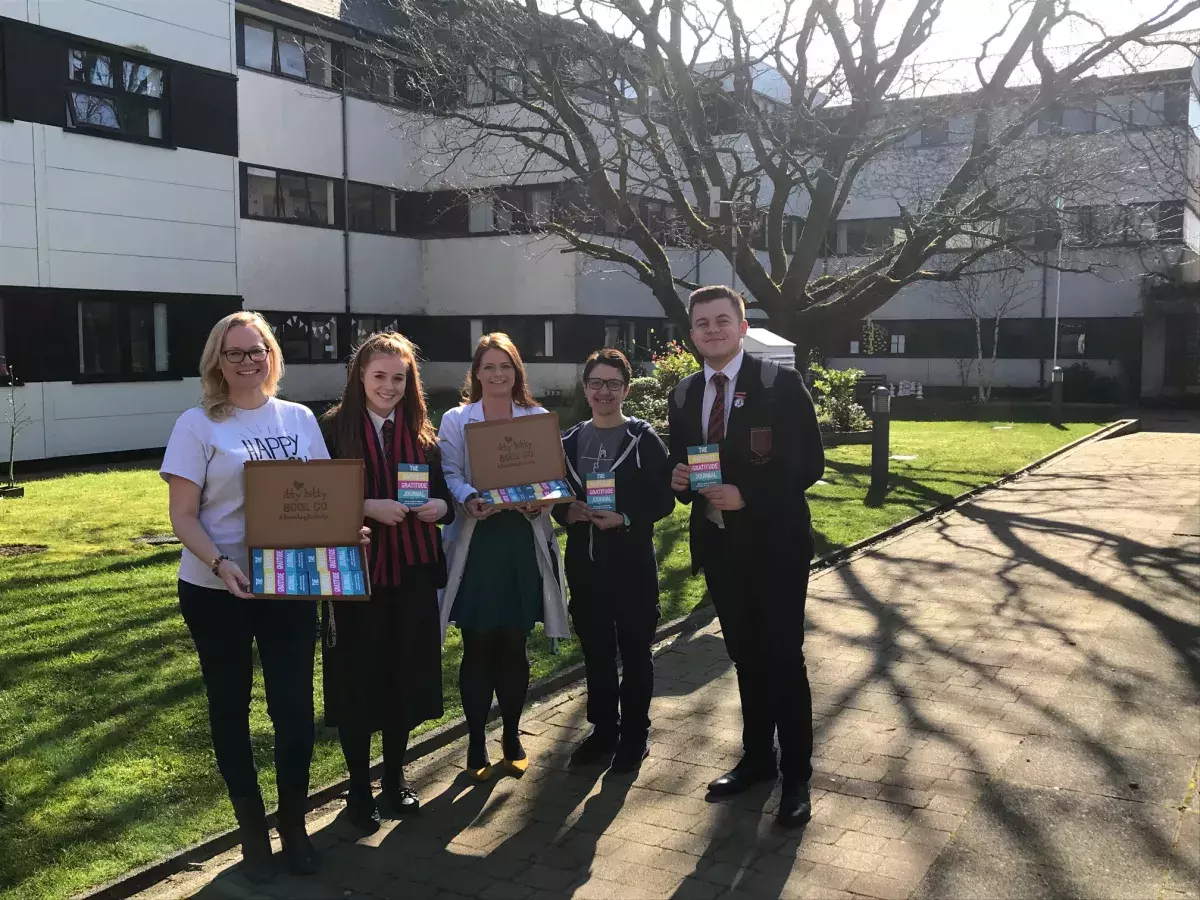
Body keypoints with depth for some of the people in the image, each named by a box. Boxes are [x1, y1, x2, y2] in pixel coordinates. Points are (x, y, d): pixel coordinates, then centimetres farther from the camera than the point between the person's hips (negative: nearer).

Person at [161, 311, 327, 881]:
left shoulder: (299, 418, 5)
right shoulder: (198, 425, -5)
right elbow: (182, 517, -9)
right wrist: (220, 564, -25)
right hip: (217, 591, -2)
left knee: (294, 706, 5)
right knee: (230, 709, 11)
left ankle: (294, 825, 24)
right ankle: (252, 828, 29)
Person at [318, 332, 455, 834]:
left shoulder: (421, 434, 8)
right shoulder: (334, 428, -5)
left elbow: (442, 497, 11)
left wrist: (439, 506, -11)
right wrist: (369, 507, -22)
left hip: (411, 573, 4)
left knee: (405, 675, 10)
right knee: (357, 679, 4)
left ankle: (395, 776, 28)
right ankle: (359, 788, 20)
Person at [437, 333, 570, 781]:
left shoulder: (538, 418, 9)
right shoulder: (455, 420, 4)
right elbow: (449, 475, -5)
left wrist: (539, 501, -17)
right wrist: (469, 499, -25)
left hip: (523, 541, 2)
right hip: (475, 542, -1)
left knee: (514, 645, 9)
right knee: (478, 648, 3)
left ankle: (512, 737, 24)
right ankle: (476, 743, 16)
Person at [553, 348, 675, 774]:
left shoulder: (645, 440, -5)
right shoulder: (570, 441, 7)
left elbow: (664, 500, -8)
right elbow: (554, 495, 11)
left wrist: (624, 519, -21)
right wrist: (566, 512, -10)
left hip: (632, 563, -4)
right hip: (584, 563, 4)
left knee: (634, 652, 7)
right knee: (595, 651, 13)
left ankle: (634, 736, 21)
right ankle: (603, 730, 28)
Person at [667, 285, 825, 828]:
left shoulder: (781, 384, -10)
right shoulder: (683, 396, 8)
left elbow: (810, 464, -12)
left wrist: (747, 494, -22)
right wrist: (679, 480, -8)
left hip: (774, 545, -5)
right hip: (719, 545, 5)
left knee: (783, 658, 2)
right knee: (745, 657, 16)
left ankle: (796, 775, 15)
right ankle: (757, 758, 31)